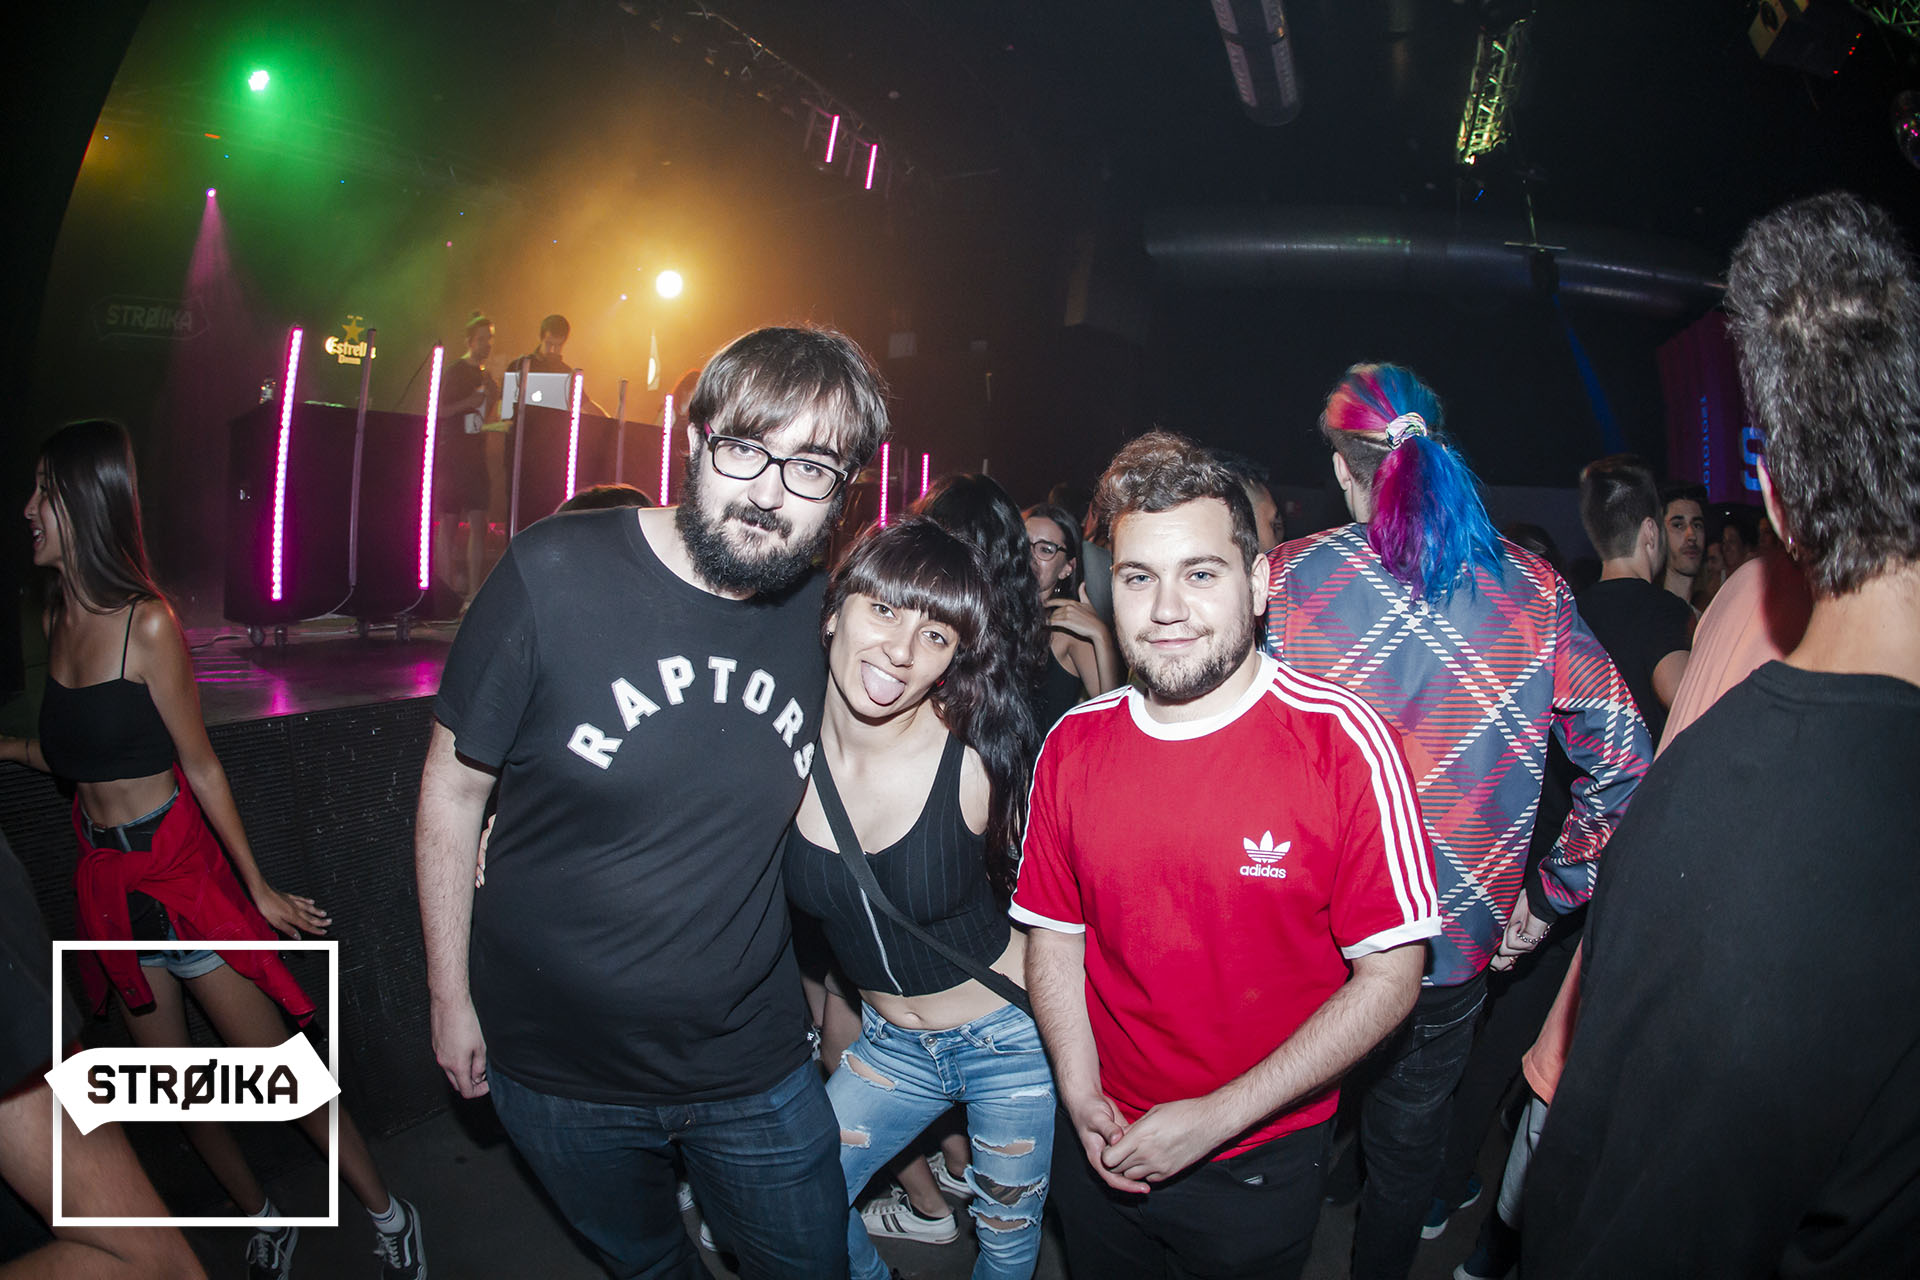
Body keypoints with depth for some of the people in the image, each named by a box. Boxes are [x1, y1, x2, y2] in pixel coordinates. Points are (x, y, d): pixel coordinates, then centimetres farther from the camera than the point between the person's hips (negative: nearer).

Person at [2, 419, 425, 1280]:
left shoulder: (148, 623, -16)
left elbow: (200, 765, -12)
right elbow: (69, 753, 11)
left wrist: (259, 889, -8)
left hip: (177, 865, -7)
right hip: (106, 877, 7)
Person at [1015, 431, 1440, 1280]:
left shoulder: (1343, 741, -19)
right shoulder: (1072, 746, -7)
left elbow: (1390, 973, -16)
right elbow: (1055, 934, 3)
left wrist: (1215, 1117, -19)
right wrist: (1084, 1100, -10)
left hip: (1260, 1165, -3)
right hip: (1104, 1152, 3)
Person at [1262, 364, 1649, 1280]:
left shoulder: (1286, 579, -12)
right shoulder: (1531, 587, -5)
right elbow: (1623, 758, -4)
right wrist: (1552, 893, 4)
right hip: (1456, 945, 2)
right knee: (1408, 1136, 24)